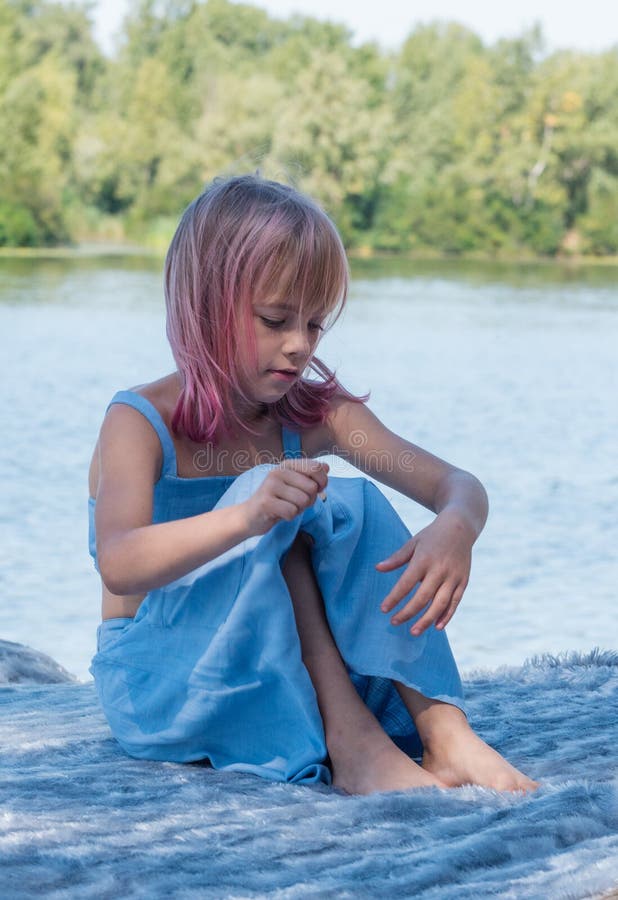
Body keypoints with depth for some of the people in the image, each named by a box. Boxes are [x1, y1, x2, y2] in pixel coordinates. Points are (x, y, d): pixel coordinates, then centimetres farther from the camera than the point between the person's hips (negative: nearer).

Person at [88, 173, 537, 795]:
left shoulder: (314, 414, 0)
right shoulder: (140, 423, -15)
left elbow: (457, 484, -7)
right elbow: (118, 568, -33)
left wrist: (456, 527, -33)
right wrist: (246, 516, -50)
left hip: (283, 674, 5)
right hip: (156, 684, -5)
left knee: (353, 508, -18)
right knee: (272, 504, -27)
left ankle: (443, 732, -28)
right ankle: (351, 745, -33)